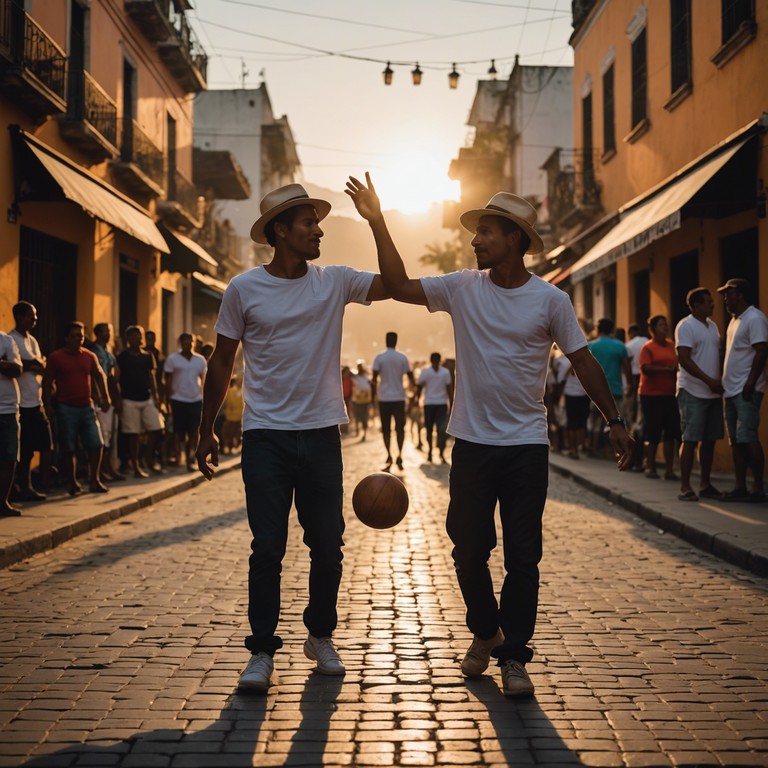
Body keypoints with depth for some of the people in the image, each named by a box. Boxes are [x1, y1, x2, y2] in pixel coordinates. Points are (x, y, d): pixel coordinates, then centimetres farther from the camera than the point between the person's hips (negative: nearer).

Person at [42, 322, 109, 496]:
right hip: (66, 408, -4)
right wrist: (48, 405, -9)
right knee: (68, 449, 0)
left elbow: (99, 376, 15)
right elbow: (47, 382, -3)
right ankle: (73, 484, 11)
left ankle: (94, 481, 12)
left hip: (87, 407, 4)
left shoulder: (89, 356, 8)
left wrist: (105, 397, 5)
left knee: (96, 444, 1)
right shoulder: (56, 357, -3)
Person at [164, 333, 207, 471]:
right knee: (178, 431, 1)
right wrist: (169, 400, -4)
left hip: (196, 400, 3)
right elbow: (168, 381, 1)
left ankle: (190, 459, 8)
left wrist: (204, 400, 7)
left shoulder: (200, 360, 9)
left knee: (194, 432, 1)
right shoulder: (172, 359, -1)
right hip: (178, 400, -3)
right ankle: (177, 457, 10)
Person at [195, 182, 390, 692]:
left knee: (328, 544, 8)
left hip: (322, 434, 3)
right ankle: (262, 651, 8)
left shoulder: (334, 281, 4)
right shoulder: (244, 289, -1)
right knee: (267, 548, -2)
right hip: (266, 435, -2)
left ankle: (321, 636, 26)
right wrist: (207, 430, 6)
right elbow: (222, 363, 5)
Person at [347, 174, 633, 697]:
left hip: (527, 445, -2)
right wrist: (377, 222, -7)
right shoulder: (464, 288, 2)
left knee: (523, 555, 1)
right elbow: (399, 286, -1)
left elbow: (584, 362, 2)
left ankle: (514, 657, 11)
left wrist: (615, 421, -3)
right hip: (472, 443, 2)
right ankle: (485, 634, 32)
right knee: (469, 549, 9)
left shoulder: (550, 300, -3)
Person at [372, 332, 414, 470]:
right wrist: (414, 386, 21)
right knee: (400, 428, 3)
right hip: (399, 397, 0)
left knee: (386, 429, 9)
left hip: (384, 398, 0)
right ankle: (399, 456, -10)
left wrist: (375, 394, 8)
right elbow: (410, 377, 2)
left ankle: (389, 455, 5)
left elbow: (374, 379, -5)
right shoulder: (402, 358, 0)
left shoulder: (379, 358, -2)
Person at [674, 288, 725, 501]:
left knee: (709, 439, 9)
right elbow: (684, 359, -17)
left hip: (713, 392, 7)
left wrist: (721, 381, 8)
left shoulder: (712, 325, 17)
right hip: (692, 392, -7)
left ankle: (705, 484, 16)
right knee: (690, 439, -6)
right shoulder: (686, 326, -8)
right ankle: (685, 487, -1)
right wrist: (709, 381, -21)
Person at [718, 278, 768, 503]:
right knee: (735, 441, 8)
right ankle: (740, 487, 11)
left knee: (748, 438, -11)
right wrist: (724, 382, 17)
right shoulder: (735, 320, 18)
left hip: (746, 391, -9)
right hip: (732, 390, 9)